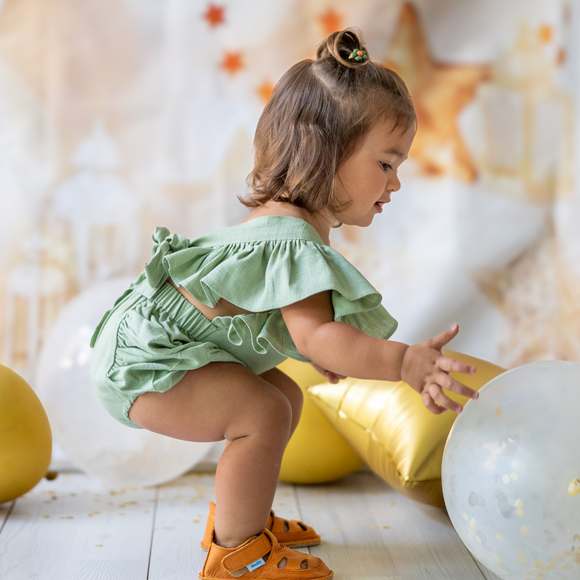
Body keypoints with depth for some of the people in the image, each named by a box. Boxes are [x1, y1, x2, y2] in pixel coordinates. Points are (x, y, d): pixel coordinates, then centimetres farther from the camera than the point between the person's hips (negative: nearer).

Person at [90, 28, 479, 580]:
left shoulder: (280, 220, 8)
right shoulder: (294, 242, -27)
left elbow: (291, 315, 24)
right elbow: (315, 333, -38)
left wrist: (322, 349, 31)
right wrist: (402, 361, -49)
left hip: (158, 340, 11)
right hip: (142, 364, -11)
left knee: (286, 396, 15)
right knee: (261, 412, -25)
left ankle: (238, 519, 26)